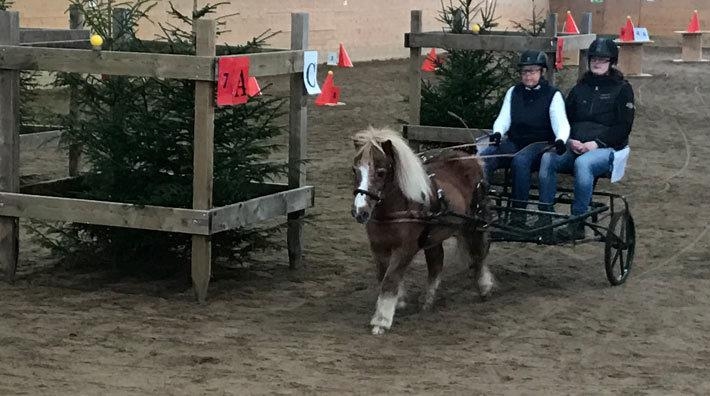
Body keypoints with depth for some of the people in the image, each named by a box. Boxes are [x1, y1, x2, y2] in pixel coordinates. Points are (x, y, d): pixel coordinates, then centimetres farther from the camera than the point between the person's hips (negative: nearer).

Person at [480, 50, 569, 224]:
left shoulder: (553, 95, 3)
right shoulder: (514, 92, 16)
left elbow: (561, 122, -10)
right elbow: (504, 118, 6)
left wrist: (560, 139, -34)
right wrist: (498, 132, -18)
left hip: (539, 144, -4)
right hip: (514, 142, 4)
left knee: (520, 160, -38)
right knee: (483, 157, -25)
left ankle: (519, 210, -33)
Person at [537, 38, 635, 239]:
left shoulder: (622, 89, 5)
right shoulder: (580, 88, 21)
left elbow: (623, 127, -3)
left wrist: (596, 143, -15)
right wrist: (570, 141, -6)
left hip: (607, 149, -5)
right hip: (575, 147, 5)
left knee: (582, 163, -38)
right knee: (548, 158, -26)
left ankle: (577, 224, -35)